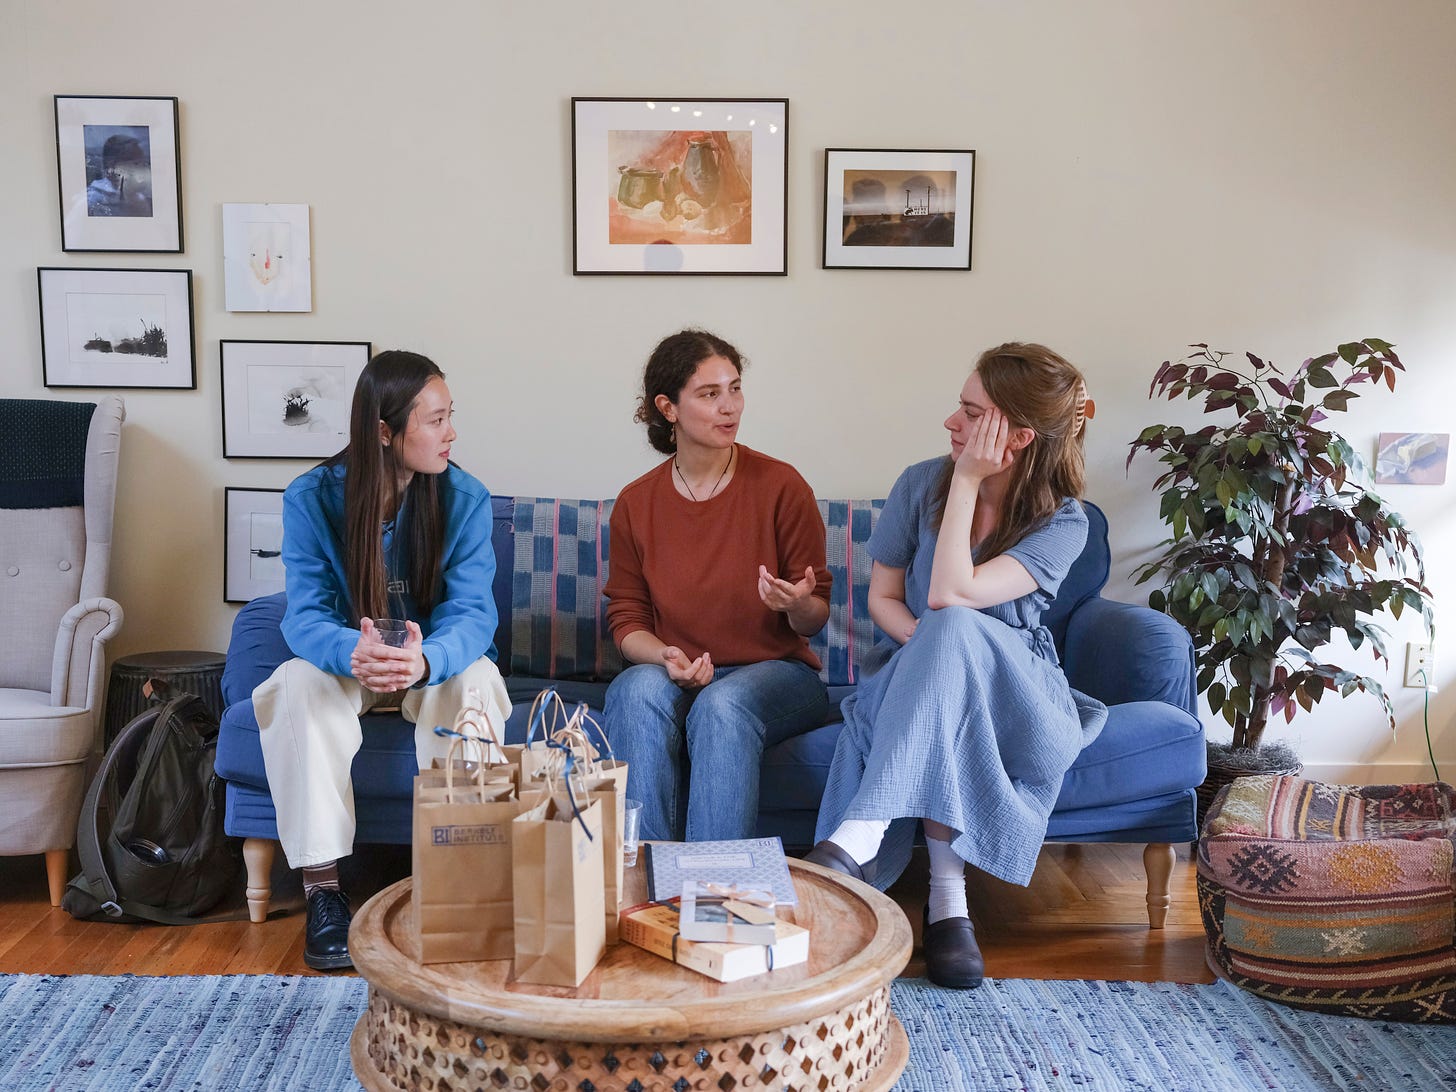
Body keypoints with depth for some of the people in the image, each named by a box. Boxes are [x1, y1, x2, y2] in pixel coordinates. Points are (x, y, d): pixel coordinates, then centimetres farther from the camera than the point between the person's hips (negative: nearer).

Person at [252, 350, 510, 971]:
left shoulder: (465, 498, -15)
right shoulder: (312, 498, -15)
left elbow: (472, 614, -22)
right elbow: (305, 617, -21)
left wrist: (427, 659, -47)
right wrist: (352, 653, -47)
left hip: (436, 664, 0)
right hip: (347, 665, 1)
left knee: (474, 680, -33)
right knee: (300, 685, -31)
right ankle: (322, 891, -25)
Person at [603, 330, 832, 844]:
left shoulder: (780, 486, -4)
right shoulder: (636, 504, 3)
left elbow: (816, 619, 2)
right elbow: (627, 619, 8)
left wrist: (797, 605, -23)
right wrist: (666, 658, -14)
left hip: (775, 672, -2)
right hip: (674, 678, 2)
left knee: (723, 705, -35)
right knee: (637, 690, -32)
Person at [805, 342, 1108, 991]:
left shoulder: (1063, 523, -11)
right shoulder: (922, 483, -2)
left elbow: (949, 595, -24)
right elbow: (882, 599, 3)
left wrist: (967, 481, -19)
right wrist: (934, 651, -18)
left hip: (1015, 689, -2)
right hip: (917, 675, 2)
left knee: (954, 628, -37)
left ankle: (857, 837, -44)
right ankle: (947, 898, -35)